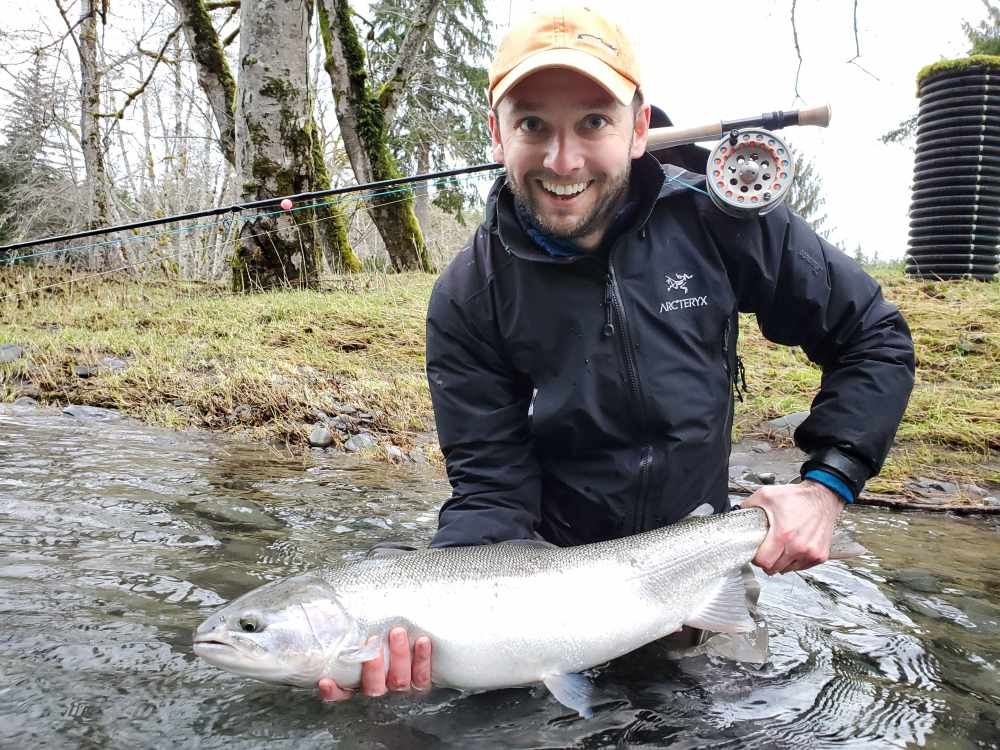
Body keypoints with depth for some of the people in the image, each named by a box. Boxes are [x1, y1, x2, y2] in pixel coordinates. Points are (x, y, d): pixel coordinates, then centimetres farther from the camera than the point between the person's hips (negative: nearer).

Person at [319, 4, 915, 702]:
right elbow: (491, 487, -19)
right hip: (556, 570, -1)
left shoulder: (717, 220, -16)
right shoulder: (467, 299, -17)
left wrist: (829, 480, -18)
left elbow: (874, 339, -5)